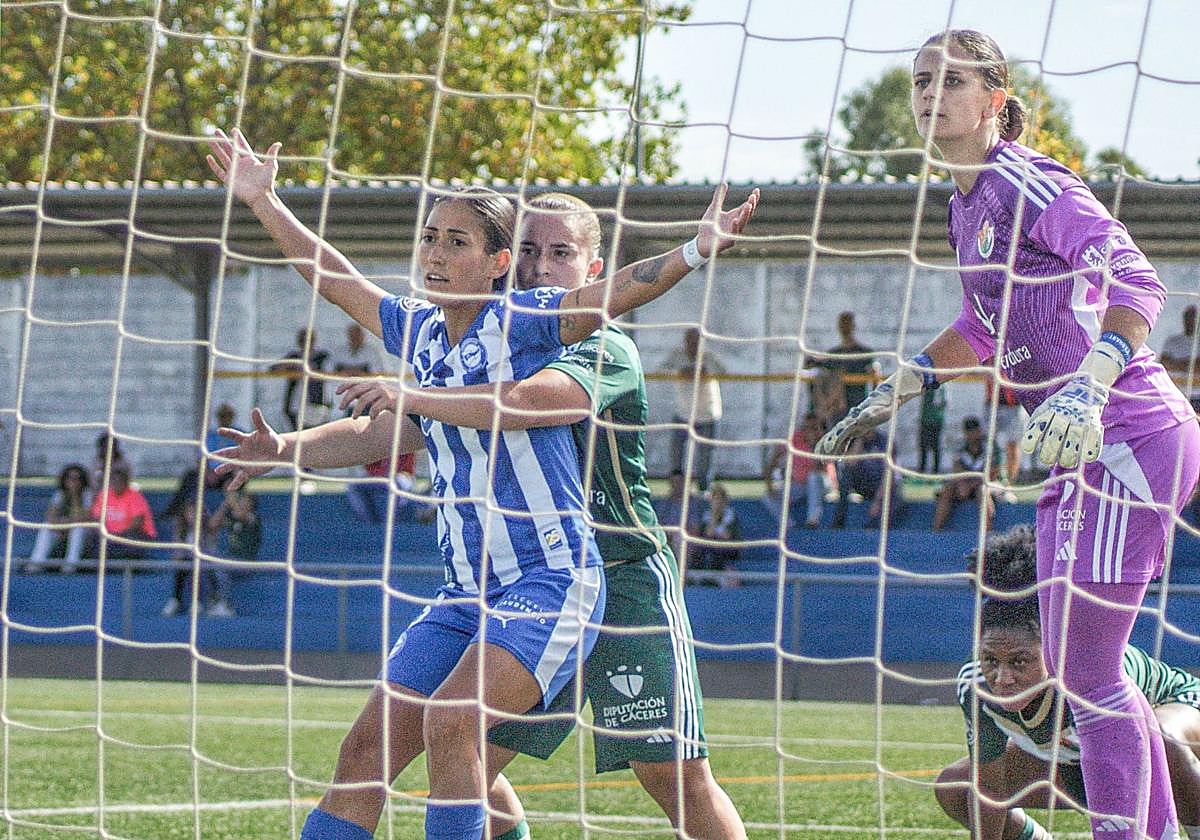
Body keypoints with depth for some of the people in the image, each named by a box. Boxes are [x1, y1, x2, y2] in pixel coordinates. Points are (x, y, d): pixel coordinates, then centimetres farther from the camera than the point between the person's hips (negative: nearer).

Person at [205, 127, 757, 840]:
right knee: (367, 750, 0)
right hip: (468, 593, 7)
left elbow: (617, 293, -19)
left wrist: (694, 253, -35)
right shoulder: (415, 329, 12)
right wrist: (263, 202, 30)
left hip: (551, 579, -7)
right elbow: (336, 278, 26)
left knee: (451, 722, -27)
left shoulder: (520, 322, -6)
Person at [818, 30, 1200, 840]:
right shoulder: (968, 203, 14)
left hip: (1128, 434, -10)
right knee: (1078, 667, 12)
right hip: (1082, 444, 10)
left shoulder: (1024, 184, -14)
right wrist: (895, 391, 32)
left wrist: (1090, 387, -39)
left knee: (1085, 668, -10)